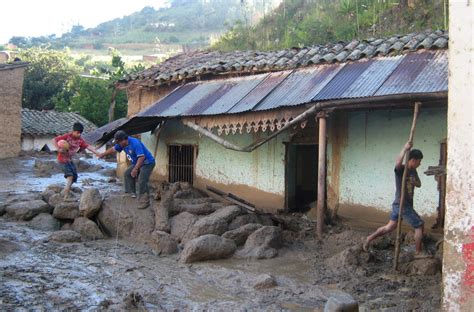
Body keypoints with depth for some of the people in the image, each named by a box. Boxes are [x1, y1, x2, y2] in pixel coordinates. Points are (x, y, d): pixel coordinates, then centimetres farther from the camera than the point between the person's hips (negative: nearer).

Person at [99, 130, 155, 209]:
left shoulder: (135, 143, -31)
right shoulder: (122, 143, -3)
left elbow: (141, 157, -35)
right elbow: (113, 149, 14)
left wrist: (135, 169, -34)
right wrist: (103, 154, 23)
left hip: (147, 163, -10)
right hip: (137, 163, 10)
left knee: (142, 181, -20)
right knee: (127, 174, 14)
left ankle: (144, 201, -15)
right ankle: (131, 192, 19)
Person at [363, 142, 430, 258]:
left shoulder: (413, 171, 11)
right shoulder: (400, 169, -16)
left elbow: (419, 184, 19)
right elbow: (398, 162, -40)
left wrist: (415, 182, -6)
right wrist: (405, 149, -37)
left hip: (407, 204, 9)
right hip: (401, 205, -9)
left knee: (390, 227, 15)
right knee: (419, 225, -3)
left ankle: (370, 238, 24)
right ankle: (419, 252, 7)